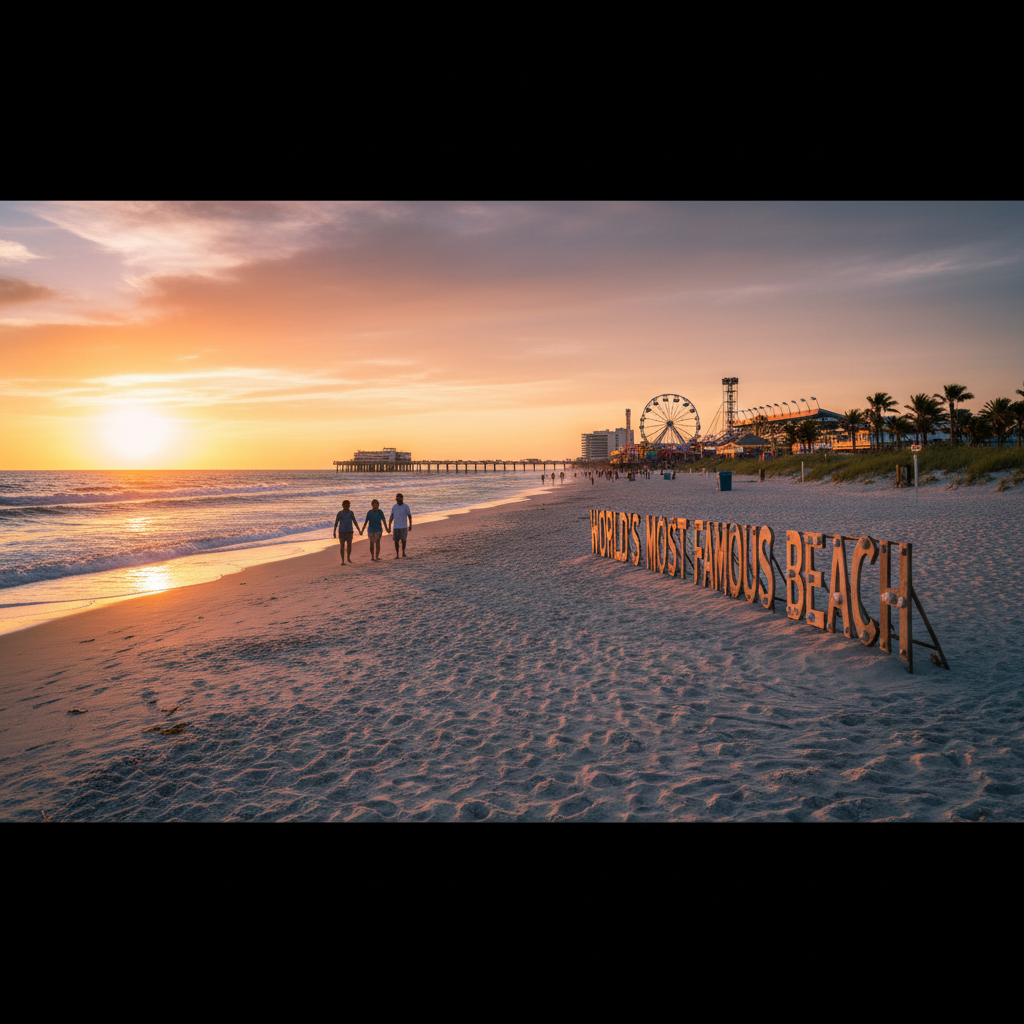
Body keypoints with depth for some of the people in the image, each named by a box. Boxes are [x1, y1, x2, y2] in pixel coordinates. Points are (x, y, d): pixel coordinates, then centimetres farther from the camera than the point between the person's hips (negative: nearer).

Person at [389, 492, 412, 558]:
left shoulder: (406, 507, -6)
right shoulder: (394, 507, 2)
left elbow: (410, 516, -4)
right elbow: (392, 516, 8)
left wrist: (410, 525, -12)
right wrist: (389, 525, 6)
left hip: (404, 526, -2)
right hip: (396, 526, 2)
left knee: (403, 540, 3)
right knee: (396, 540, -2)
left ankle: (403, 553, 20)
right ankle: (396, 554, 6)